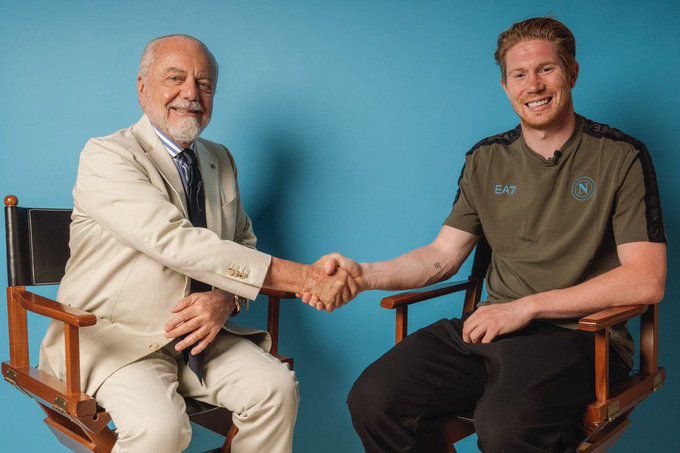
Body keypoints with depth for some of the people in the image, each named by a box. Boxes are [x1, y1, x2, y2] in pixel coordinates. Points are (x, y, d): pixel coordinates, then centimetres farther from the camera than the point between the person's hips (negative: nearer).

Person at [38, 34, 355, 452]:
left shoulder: (220, 160, 11)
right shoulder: (105, 157, -12)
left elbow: (244, 244, 15)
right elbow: (176, 242, -26)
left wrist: (225, 299, -11)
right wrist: (303, 278, -31)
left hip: (200, 332, 6)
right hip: (115, 338, -5)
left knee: (277, 388, -18)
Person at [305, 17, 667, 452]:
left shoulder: (621, 157, 0)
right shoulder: (486, 160, 13)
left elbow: (646, 281, -7)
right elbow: (442, 257, 11)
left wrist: (526, 306, -12)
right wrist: (362, 275, -7)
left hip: (578, 334, -4)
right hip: (491, 329, 5)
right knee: (373, 400, -18)